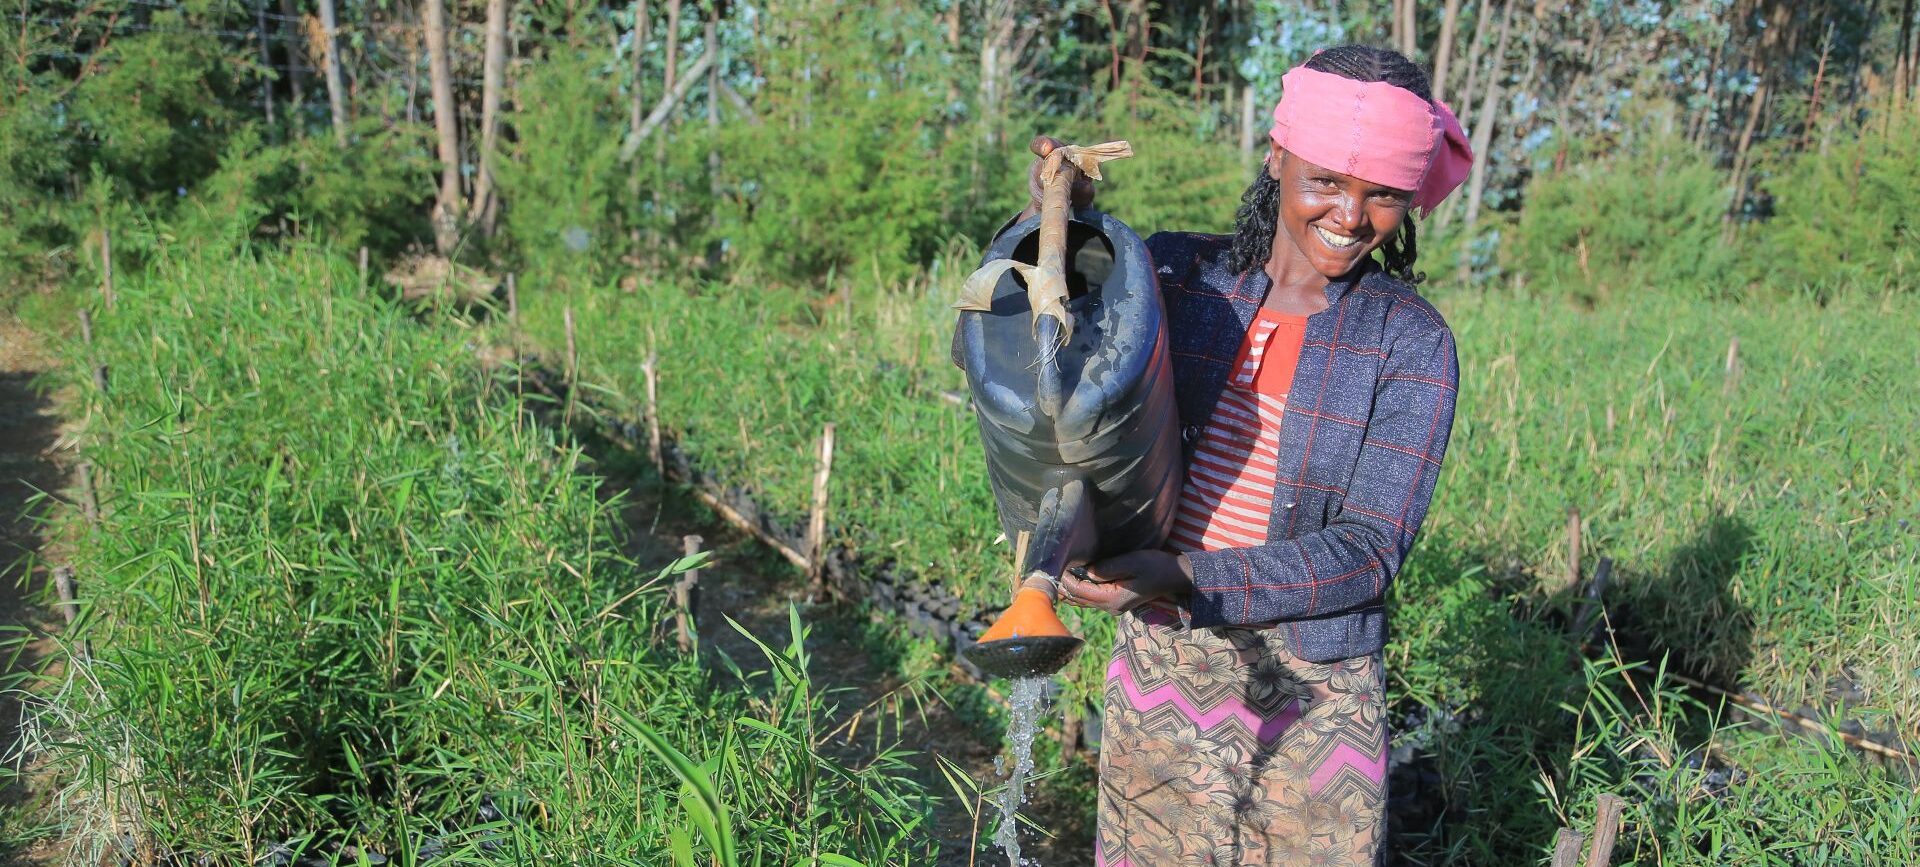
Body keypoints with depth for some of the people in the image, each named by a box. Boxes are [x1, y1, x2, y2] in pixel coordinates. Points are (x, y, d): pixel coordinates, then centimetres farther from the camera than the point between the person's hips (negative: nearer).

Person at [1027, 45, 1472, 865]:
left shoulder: (1411, 343, -8)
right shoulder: (1177, 273, -2)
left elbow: (1367, 552, -14)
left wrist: (1182, 580, -24)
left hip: (1312, 695, -2)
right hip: (1159, 669, 2)